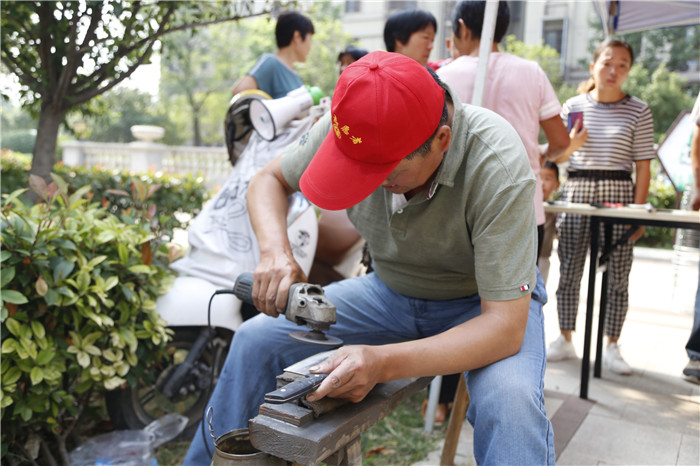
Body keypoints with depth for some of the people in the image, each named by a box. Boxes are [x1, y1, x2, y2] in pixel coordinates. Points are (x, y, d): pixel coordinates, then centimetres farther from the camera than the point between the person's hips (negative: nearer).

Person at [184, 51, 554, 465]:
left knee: (510, 400, -37)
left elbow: (505, 326, -33)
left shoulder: (497, 166, -33)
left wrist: (384, 362, -46)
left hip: (482, 299, -3)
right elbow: (269, 180, -2)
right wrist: (275, 251, -24)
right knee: (256, 340, -6)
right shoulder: (350, 127, -20)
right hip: (391, 289, 4)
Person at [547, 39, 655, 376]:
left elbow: (643, 166, 2)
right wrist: (571, 144, -8)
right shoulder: (574, 106, 8)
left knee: (617, 276, 1)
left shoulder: (638, 111, 4)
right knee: (569, 270, 3)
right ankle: (565, 341, 16)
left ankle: (611, 348, 14)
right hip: (576, 191, 1)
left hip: (618, 193, -1)